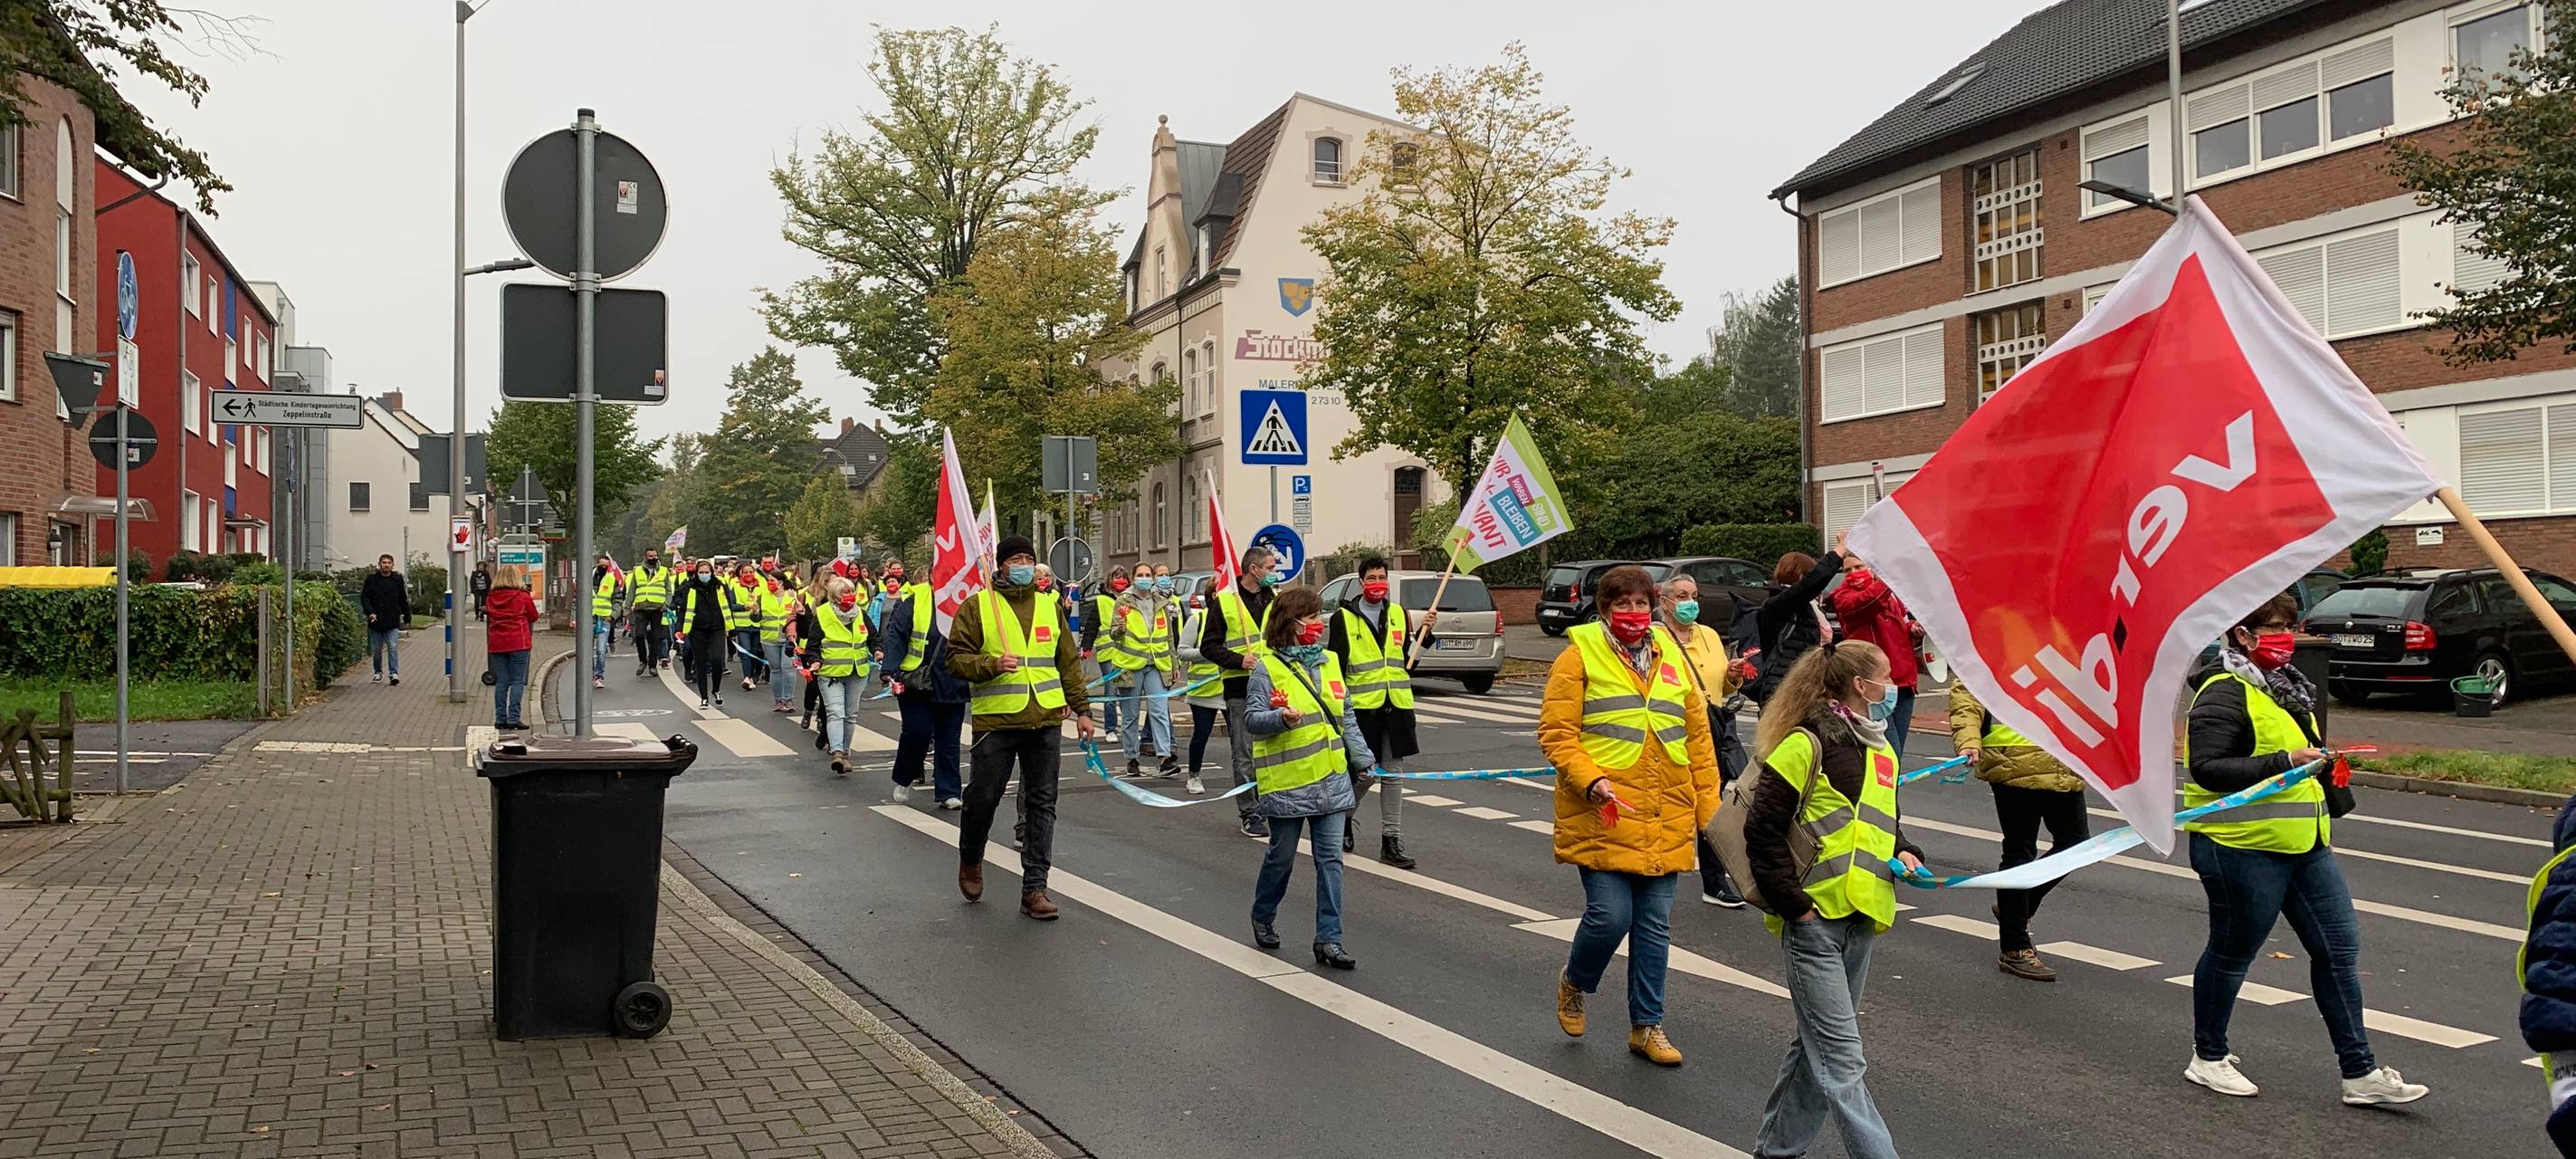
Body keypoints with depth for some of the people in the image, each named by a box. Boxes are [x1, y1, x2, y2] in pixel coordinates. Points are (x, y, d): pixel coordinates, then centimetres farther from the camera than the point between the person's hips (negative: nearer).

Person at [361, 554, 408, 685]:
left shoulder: (398, 580, 5)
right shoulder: (371, 579, 1)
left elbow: (403, 600, 13)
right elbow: (364, 597, 0)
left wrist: (407, 615, 15)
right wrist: (370, 612, -13)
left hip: (393, 621, -1)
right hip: (376, 620, 1)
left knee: (393, 647, -8)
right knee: (376, 649, 10)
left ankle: (394, 673, -7)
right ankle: (378, 672, 24)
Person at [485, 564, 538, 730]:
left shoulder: (491, 598, 8)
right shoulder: (523, 597, -3)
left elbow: (491, 618, 16)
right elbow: (532, 619, 7)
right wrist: (530, 637, 21)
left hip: (496, 644, 4)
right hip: (518, 642, -4)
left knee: (501, 682, 8)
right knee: (518, 681, -2)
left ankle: (500, 718, 9)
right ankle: (513, 718, -8)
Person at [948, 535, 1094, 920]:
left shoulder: (1049, 607, 13)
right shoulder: (978, 606, 1)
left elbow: (1069, 661, 17)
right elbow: (956, 658, -2)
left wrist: (1081, 709, 14)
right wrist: (991, 664, -19)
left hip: (1045, 720, 4)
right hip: (995, 720, -3)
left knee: (1042, 804, 3)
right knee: (984, 797, 3)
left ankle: (1034, 889, 10)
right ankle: (970, 860, 34)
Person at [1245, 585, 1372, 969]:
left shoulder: (1328, 662, 10)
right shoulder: (1266, 668, -7)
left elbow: (1347, 717, 17)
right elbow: (1252, 720, -13)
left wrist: (1362, 759, 9)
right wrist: (1281, 718, -32)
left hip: (1331, 779, 5)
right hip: (1286, 782, -5)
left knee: (1330, 858, 2)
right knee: (1281, 857, 10)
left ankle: (1329, 941, 7)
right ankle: (1263, 918, 35)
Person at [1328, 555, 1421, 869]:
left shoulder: (1399, 614, 10)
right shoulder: (1344, 617, -2)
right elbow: (1335, 665, -3)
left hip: (1396, 705, 4)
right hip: (1362, 705, -4)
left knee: (1392, 773, 5)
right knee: (1365, 772, -2)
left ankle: (1391, 841, 11)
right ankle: (1345, 819, 27)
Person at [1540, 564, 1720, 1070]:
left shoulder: (1671, 656, 11)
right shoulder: (1580, 657, -3)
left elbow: (1697, 736, 14)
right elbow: (1555, 732, -7)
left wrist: (1708, 806, 10)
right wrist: (1590, 780, -21)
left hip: (1665, 821, 5)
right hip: (1602, 816, -5)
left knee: (1655, 924, 8)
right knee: (1610, 915, -9)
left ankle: (1647, 1026, 22)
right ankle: (1574, 983, 23)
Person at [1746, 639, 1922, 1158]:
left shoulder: (1881, 752, 14)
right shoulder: (1807, 745, -13)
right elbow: (1763, 831, -14)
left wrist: (1904, 853, 6)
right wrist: (1793, 901, -15)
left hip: (1859, 920, 9)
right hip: (1813, 920, -9)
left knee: (1817, 1046, 17)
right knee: (1841, 1060, -7)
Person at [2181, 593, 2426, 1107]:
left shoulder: (2285, 685, 16)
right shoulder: (2224, 692, -15)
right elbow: (2207, 768, -23)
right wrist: (2282, 764, -26)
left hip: (2305, 847, 9)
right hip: (2242, 849, -9)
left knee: (2339, 948, 6)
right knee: (2232, 953, 4)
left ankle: (2360, 1073, 12)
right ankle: (2208, 1057, 21)